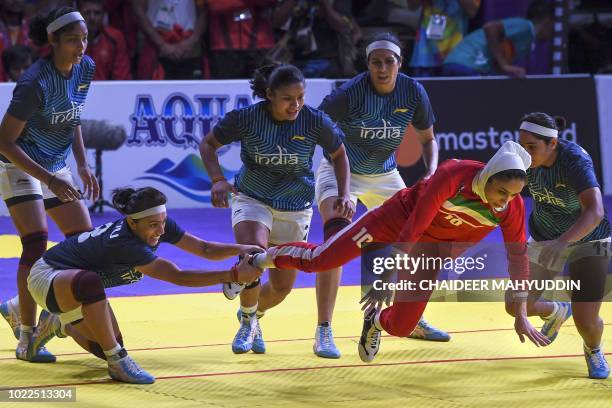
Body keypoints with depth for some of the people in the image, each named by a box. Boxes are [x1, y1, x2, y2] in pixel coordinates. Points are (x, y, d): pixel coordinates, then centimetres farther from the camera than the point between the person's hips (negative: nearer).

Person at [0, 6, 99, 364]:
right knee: (37, 244, -19)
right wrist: (50, 180, -26)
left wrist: (82, 166, 5)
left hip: (56, 167, 8)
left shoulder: (86, 68, -5)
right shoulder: (36, 82, -27)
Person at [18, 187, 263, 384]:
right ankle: (118, 362, -31)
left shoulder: (159, 225, -17)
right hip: (46, 277, -9)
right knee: (89, 282, -42)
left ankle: (59, 325, 34)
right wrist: (234, 275, -47)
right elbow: (179, 277, -43)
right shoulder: (123, 243, -40)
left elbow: (205, 249, -13)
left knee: (107, 348, 6)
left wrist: (241, 249, -32)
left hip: (79, 285, 9)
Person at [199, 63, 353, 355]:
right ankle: (247, 321, -1)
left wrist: (344, 194, -9)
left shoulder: (316, 122, -16)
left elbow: (339, 155, 2)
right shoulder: (246, 118, -18)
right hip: (252, 199, -2)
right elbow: (208, 144, -4)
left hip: (295, 208, 2)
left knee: (282, 286, 5)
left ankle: (253, 314, 41)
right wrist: (217, 180, -20)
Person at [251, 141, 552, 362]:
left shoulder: (512, 207, -25)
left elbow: (518, 257, -13)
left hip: (434, 244, 3)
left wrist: (521, 316, -12)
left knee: (401, 327, -3)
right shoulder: (453, 176, -36)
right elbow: (412, 230, -32)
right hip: (401, 216, -3)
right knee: (320, 260, -1)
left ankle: (376, 321, 35)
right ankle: (260, 260, 28)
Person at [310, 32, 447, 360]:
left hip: (384, 174, 5)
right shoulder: (350, 93, -26)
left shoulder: (413, 93, -12)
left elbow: (428, 138, 3)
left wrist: (431, 174, -14)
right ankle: (323, 331, -20)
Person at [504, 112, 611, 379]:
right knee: (516, 306, 0)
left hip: (587, 239, -5)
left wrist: (561, 242, -60)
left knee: (586, 322, -15)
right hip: (544, 238, 5)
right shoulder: (526, 156, -17)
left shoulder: (575, 161, -34)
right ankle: (557, 312, 36)